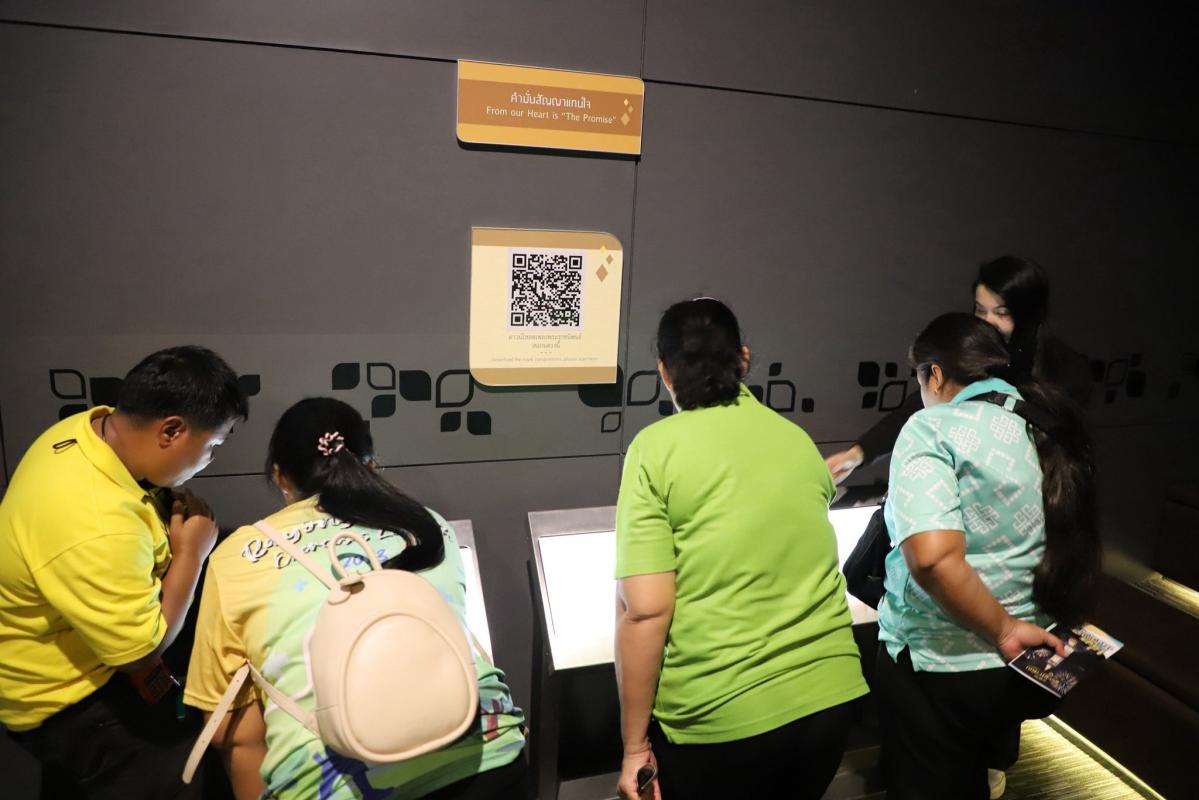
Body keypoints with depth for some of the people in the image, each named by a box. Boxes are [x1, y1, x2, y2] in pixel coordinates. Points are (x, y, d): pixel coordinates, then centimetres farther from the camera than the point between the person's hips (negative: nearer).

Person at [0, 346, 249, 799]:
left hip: (68, 657, 9)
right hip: (60, 698, -9)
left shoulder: (93, 425, -14)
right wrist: (191, 553, -20)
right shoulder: (96, 529, -41)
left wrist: (173, 517, -7)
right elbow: (143, 652, -26)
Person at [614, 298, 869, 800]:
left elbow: (644, 611, -16)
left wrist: (635, 744, -6)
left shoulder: (656, 448, -10)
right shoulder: (798, 440, 6)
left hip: (718, 717, -5)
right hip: (830, 693, 5)